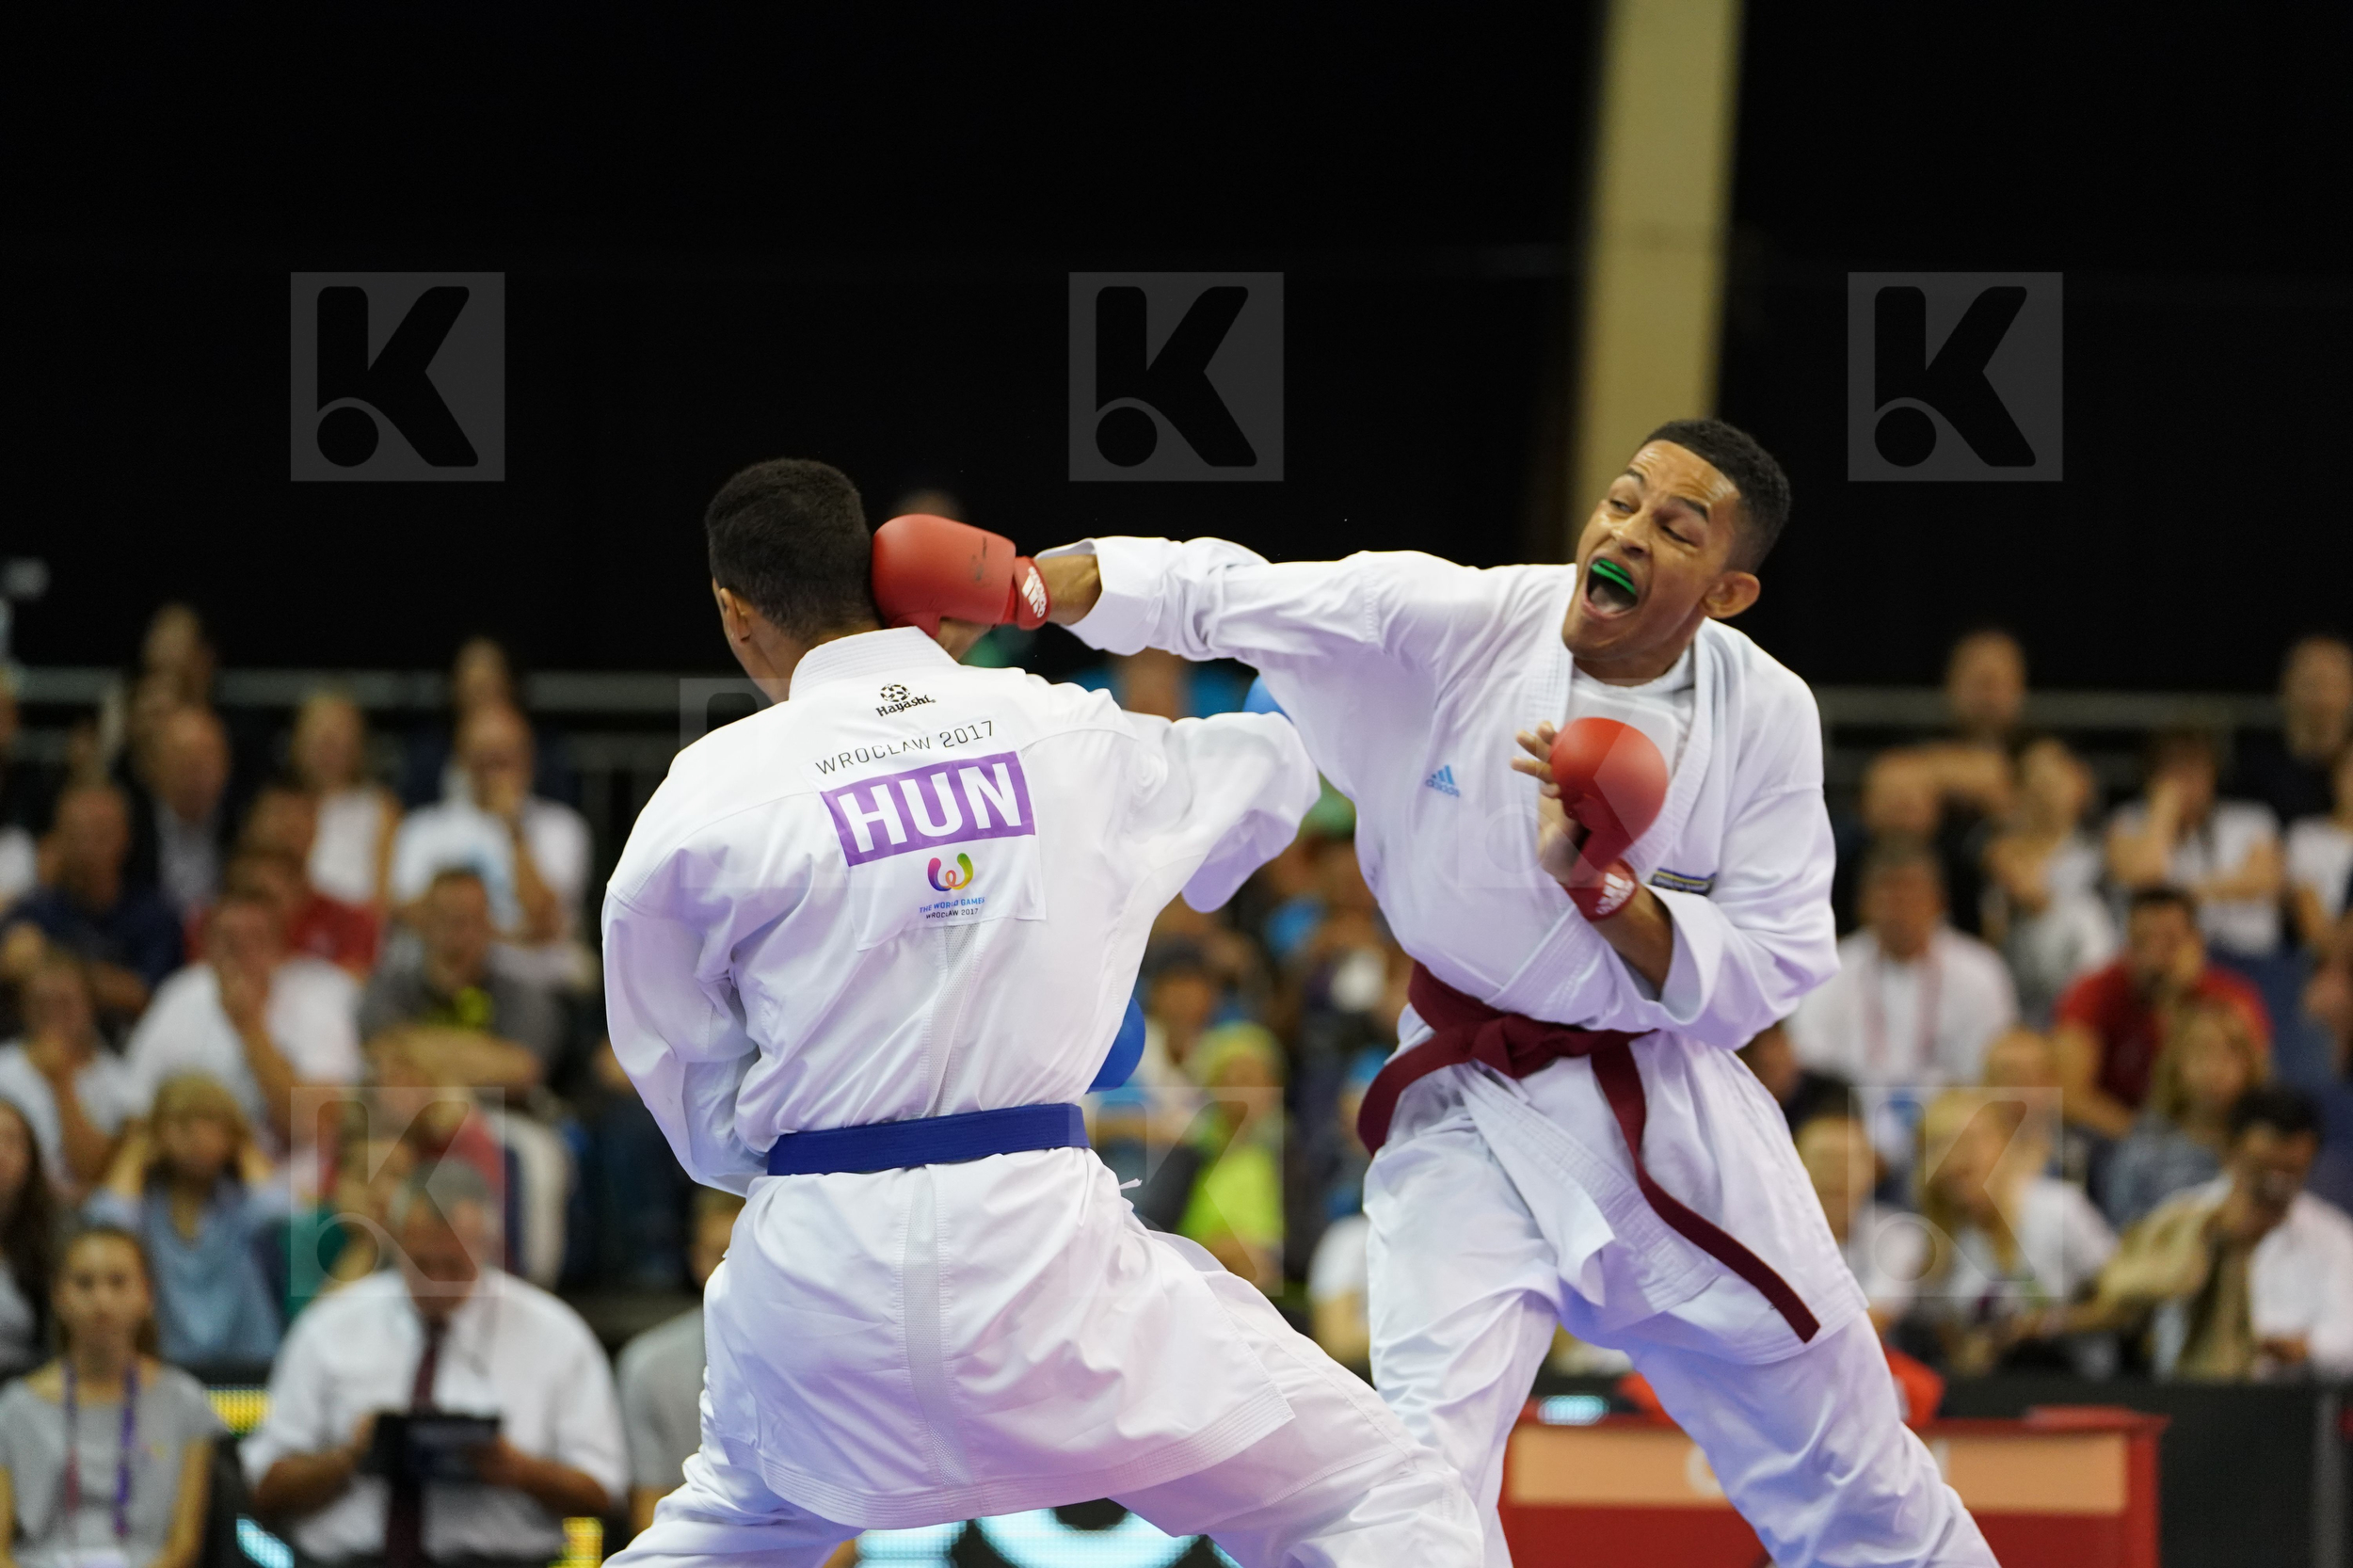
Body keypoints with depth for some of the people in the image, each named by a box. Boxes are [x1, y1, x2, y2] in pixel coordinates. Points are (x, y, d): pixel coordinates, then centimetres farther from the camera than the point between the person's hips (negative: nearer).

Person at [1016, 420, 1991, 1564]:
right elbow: (1209, 591, -16)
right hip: (1473, 1117, -1)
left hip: (1673, 1112, 1)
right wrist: (1028, 587, -31)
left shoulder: (1764, 716, -12)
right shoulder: (1447, 627, -15)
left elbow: (1766, 974, -13)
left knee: (1845, 1466, 13)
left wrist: (1603, 886, -28)